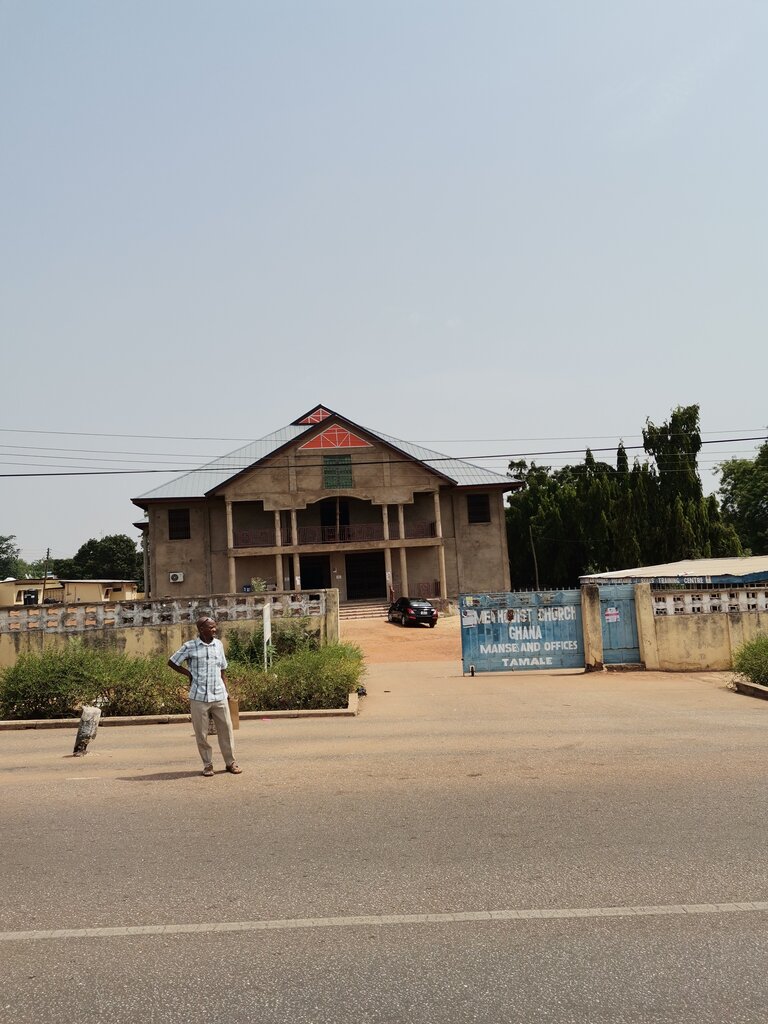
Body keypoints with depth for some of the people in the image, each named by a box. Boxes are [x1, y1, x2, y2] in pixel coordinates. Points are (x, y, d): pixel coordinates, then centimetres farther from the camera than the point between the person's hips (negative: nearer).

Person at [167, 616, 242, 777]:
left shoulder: (218, 644, 7)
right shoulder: (190, 647, -5)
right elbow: (171, 662, 6)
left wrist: (226, 690, 9)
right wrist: (189, 674, 0)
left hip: (219, 696, 3)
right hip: (199, 697, -3)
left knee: (226, 729, 4)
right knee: (201, 733, 5)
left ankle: (230, 762, 16)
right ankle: (207, 764, 18)